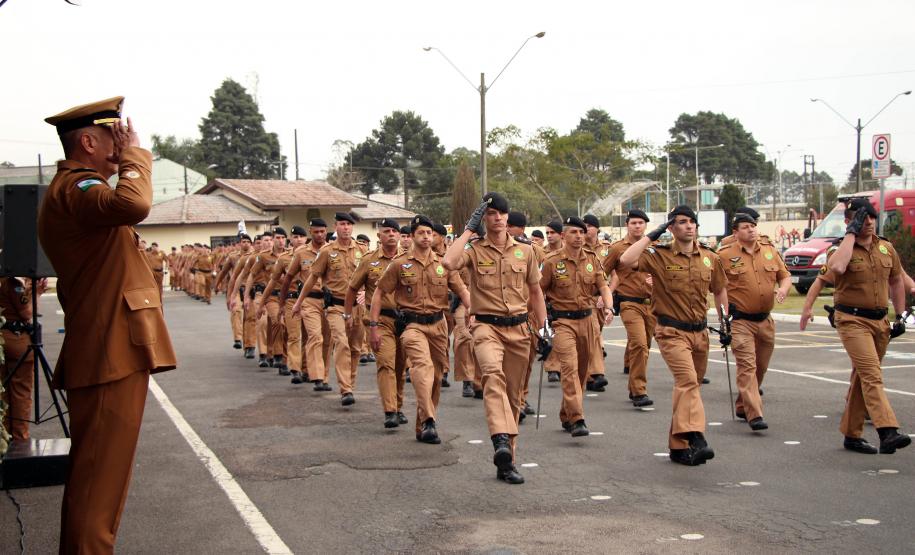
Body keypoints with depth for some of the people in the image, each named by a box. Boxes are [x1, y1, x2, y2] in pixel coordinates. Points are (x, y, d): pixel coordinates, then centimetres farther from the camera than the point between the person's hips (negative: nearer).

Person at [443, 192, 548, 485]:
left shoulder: (525, 251, 9)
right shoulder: (474, 250, -1)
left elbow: (535, 291, 18)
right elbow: (449, 262, -23)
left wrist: (544, 327, 13)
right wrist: (468, 229, -13)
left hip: (518, 329, 4)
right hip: (486, 326, -4)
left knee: (514, 396, 8)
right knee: (493, 373, -34)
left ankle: (506, 462, 18)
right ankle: (501, 440, -46)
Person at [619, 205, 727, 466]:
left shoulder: (710, 258, 7)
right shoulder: (659, 256, -6)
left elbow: (719, 291, 21)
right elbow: (626, 260, -23)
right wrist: (651, 236, -15)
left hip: (700, 332, 6)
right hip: (672, 332, -6)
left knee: (688, 386, 11)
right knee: (688, 380, -24)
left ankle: (678, 445, 20)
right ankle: (695, 439, -34)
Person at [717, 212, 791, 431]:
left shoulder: (769, 250, 8)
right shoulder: (725, 255, -7)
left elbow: (785, 275, 16)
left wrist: (783, 288, -6)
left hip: (765, 320, 6)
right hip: (740, 321, -6)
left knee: (761, 367, 14)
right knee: (747, 366, -14)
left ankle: (742, 407, 31)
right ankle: (754, 415, -19)